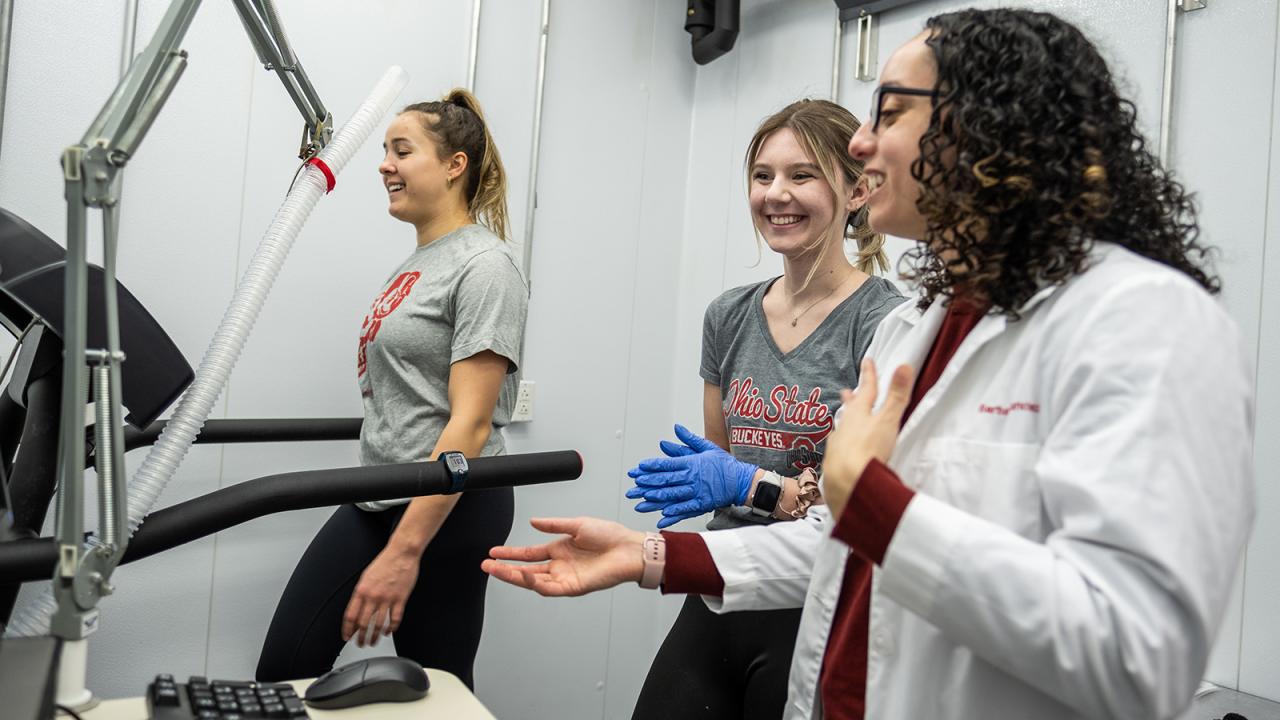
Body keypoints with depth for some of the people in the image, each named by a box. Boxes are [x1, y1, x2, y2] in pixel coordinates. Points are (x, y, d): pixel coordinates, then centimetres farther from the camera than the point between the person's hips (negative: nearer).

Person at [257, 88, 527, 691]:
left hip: (447, 509, -8)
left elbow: (469, 424, -21)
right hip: (376, 501, 8)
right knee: (281, 672, 5)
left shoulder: (481, 267, -14)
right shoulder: (415, 263, 13)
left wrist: (404, 551, -23)